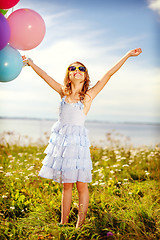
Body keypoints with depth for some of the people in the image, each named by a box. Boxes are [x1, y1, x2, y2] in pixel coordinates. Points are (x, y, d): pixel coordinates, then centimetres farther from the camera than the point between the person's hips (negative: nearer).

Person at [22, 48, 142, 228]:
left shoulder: (88, 95, 1)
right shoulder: (63, 93, 9)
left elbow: (109, 74, -2)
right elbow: (44, 76, 16)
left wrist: (127, 56, -3)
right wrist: (30, 62, 19)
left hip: (78, 140, -3)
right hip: (61, 138, 3)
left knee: (81, 184, 1)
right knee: (66, 184, 12)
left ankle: (80, 225, 11)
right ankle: (63, 223, 20)